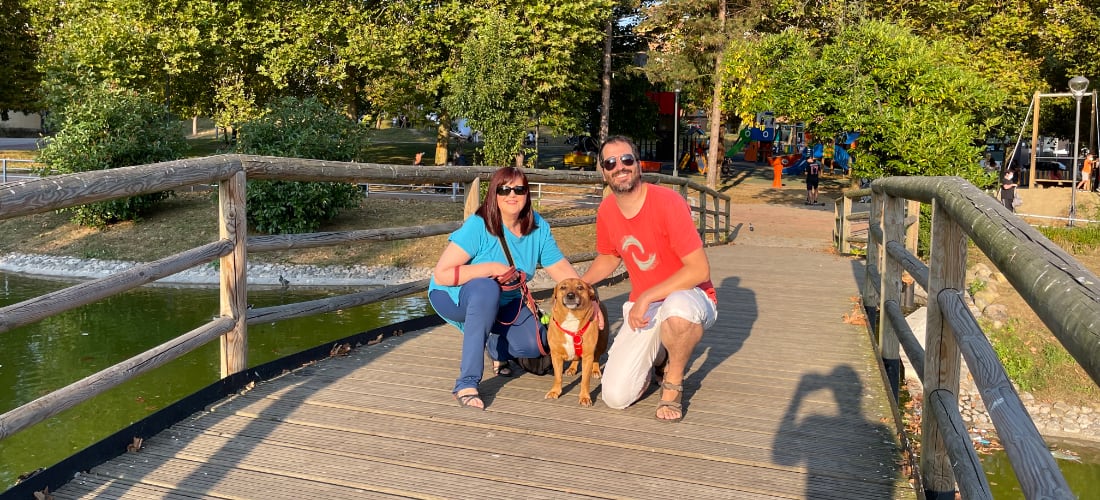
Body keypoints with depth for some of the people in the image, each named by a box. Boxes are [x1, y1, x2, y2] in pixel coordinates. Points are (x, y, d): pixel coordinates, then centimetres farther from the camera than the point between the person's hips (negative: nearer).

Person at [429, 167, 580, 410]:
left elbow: (560, 267, -7)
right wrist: (491, 268, -31)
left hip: (502, 302, 5)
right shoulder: (478, 226, -26)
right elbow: (442, 274, -29)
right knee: (487, 288, -40)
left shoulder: (539, 227, -8)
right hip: (452, 298, -5)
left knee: (534, 346, -18)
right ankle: (466, 383, -33)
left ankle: (497, 349, 23)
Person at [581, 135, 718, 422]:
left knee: (677, 308, -45)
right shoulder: (606, 211, -2)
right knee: (615, 397, -11)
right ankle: (657, 356, 23)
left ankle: (673, 384, -11)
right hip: (642, 307, 5)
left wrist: (647, 298, -27)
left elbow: (700, 269, -24)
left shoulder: (667, 202, -21)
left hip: (688, 296, -4)